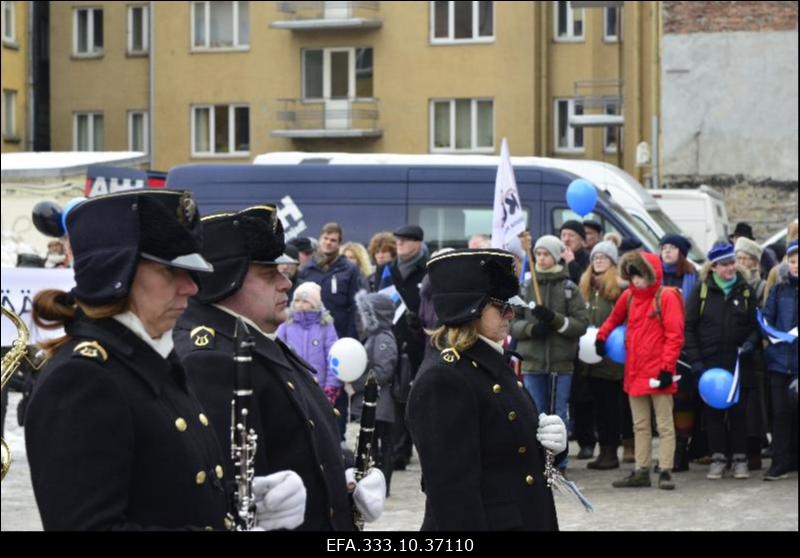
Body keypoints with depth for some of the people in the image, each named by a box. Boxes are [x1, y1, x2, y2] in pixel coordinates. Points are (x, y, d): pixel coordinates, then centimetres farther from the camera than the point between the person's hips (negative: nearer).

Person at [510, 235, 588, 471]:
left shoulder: (569, 289, 2)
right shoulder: (526, 287, 7)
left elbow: (581, 324, -4)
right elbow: (512, 323, 5)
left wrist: (554, 319, -17)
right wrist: (531, 328, -14)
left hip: (561, 363, -1)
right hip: (532, 361, 1)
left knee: (559, 415, 3)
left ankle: (558, 461, 12)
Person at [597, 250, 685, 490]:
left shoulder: (666, 297, -9)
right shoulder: (629, 296, 9)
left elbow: (674, 335, -13)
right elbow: (614, 319, 28)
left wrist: (667, 367, -17)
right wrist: (601, 336, 13)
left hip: (658, 372, -6)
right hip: (635, 372, 7)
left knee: (664, 425, 0)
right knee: (640, 425, 11)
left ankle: (665, 471, 1)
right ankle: (641, 471, 15)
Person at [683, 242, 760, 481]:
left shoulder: (745, 290, 4)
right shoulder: (702, 290, 0)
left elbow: (755, 325, 11)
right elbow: (689, 326, 1)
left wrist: (750, 343, -10)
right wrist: (694, 359, -6)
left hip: (738, 362, 1)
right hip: (709, 361, -1)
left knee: (738, 411, 4)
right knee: (713, 411, 4)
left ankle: (740, 458, 12)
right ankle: (718, 457, 12)